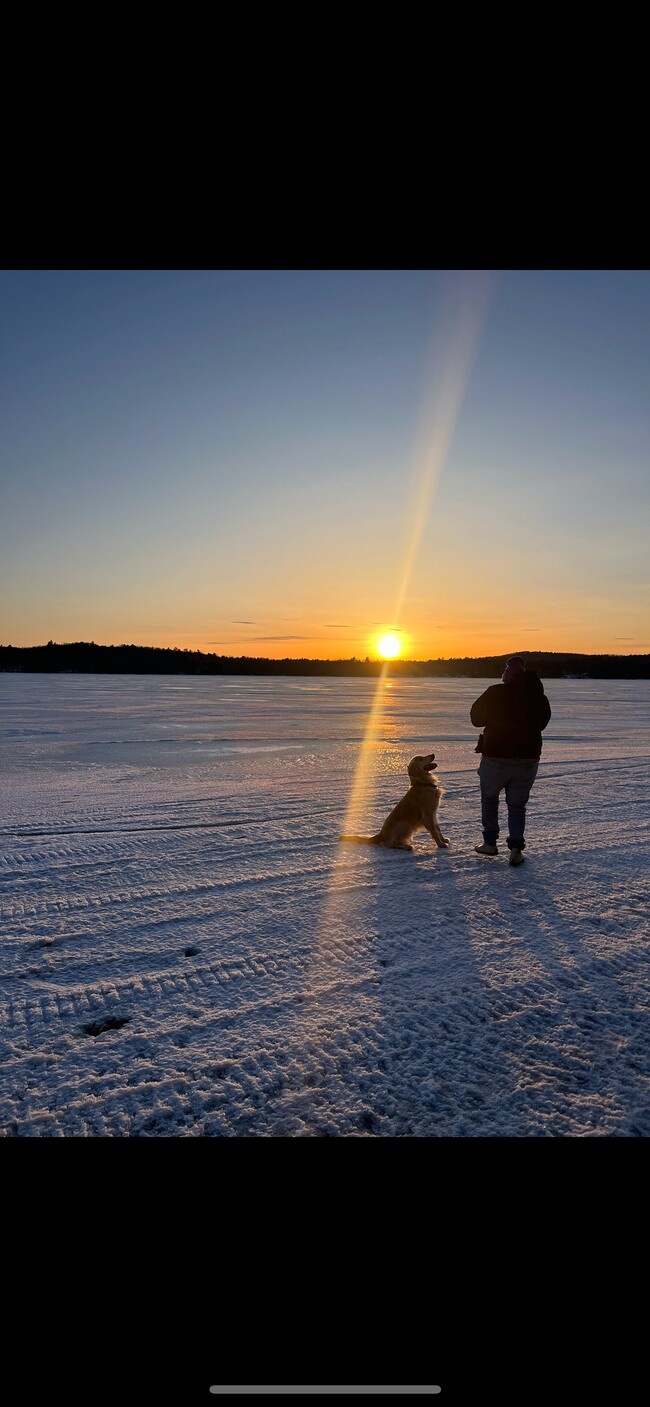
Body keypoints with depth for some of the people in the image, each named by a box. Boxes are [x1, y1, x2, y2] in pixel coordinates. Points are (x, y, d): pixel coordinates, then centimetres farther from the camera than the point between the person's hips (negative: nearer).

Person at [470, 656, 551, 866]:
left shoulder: (495, 693, -11)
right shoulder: (539, 697, 0)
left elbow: (476, 718, -2)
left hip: (496, 757, -2)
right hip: (528, 759, 3)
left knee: (489, 797, 19)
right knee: (517, 805, 15)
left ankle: (490, 842, 18)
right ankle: (516, 848, 4)